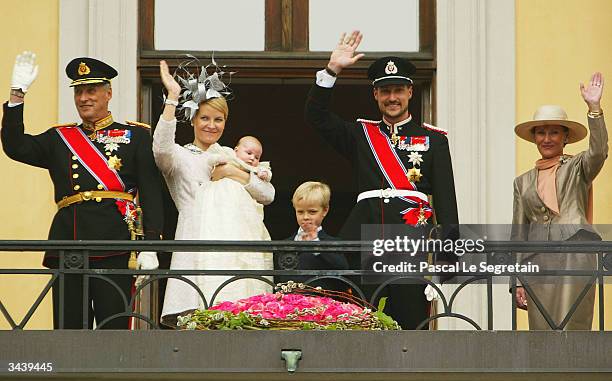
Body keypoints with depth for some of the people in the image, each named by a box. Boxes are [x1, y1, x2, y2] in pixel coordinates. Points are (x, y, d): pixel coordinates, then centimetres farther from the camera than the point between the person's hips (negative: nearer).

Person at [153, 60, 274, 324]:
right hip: (196, 247, -4)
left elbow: (268, 195, 13)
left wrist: (234, 173, -1)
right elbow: (161, 146, -16)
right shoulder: (180, 156, 10)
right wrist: (172, 96, -17)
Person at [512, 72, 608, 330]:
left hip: (574, 257, -3)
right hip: (538, 263, 3)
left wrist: (594, 108, -21)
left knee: (569, 331, -11)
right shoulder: (523, 182, 20)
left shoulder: (578, 168, 12)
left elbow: (599, 151, -12)